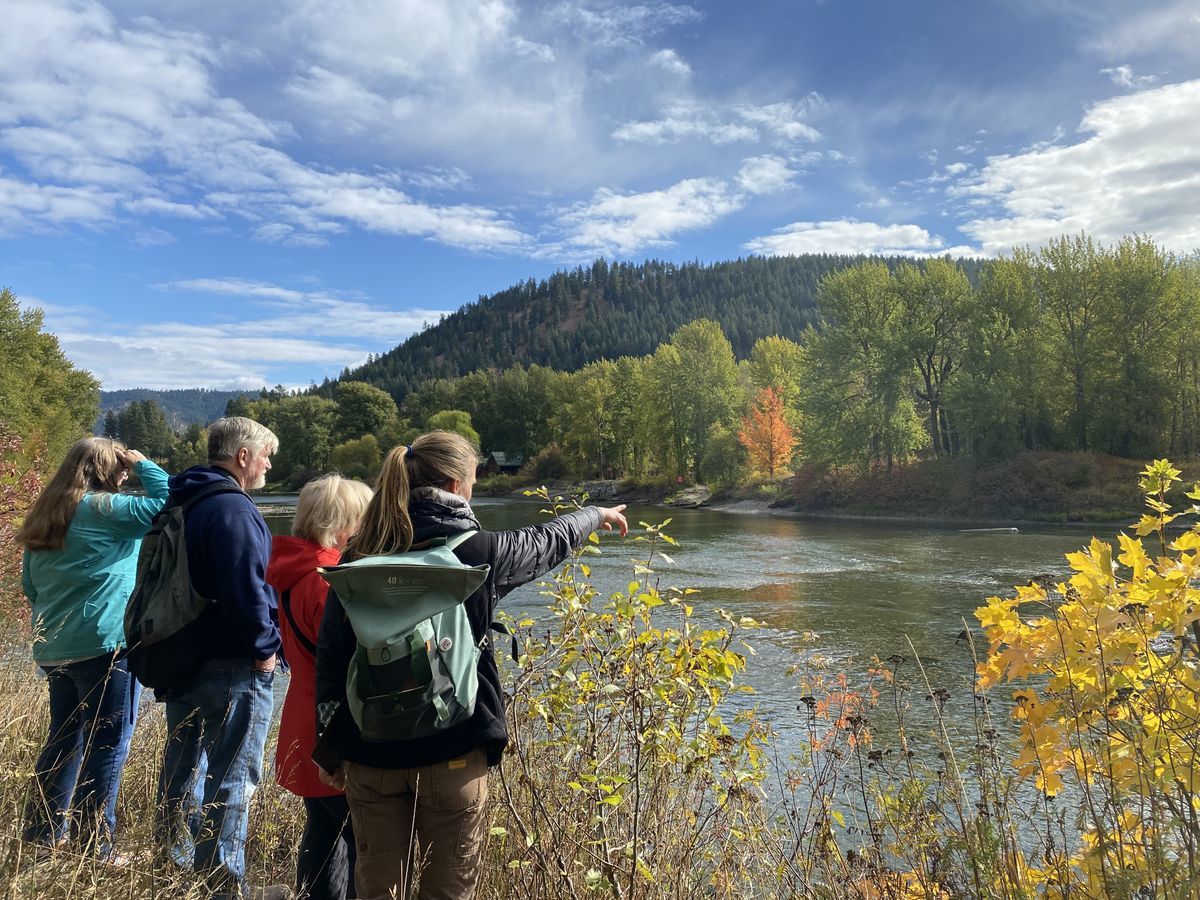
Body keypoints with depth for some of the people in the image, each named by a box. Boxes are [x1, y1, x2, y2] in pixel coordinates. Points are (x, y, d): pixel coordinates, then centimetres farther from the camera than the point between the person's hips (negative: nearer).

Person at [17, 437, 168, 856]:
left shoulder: (44, 517, 13)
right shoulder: (104, 509, -12)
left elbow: (30, 585, 19)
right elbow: (165, 503, -16)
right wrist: (142, 463, -4)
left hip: (53, 649, 8)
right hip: (104, 645, -8)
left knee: (64, 740, 18)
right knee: (107, 745, -1)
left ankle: (42, 835, 27)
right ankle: (95, 847, 3)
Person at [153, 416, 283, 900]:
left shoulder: (184, 502, 11)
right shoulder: (233, 509, -20)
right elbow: (246, 591, -27)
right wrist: (265, 647, -13)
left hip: (182, 658, 9)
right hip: (233, 668, -9)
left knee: (184, 769, 20)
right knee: (232, 779, 1)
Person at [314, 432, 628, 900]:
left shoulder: (359, 557, -2)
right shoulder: (477, 551, -10)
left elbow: (330, 656, 2)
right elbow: (547, 541, 9)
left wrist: (333, 747, 13)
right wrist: (596, 514, 30)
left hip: (370, 752, 4)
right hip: (452, 751, -3)